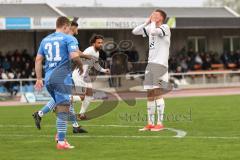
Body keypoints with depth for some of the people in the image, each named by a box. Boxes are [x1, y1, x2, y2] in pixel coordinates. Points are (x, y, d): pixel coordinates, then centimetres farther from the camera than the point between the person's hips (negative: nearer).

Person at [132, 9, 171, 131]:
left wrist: (153, 21, -8)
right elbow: (135, 32, 13)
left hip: (160, 64, -8)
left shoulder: (165, 28, -7)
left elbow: (153, 31, -26)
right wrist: (147, 22, 8)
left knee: (158, 93, -13)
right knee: (150, 95, 8)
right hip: (150, 64, 8)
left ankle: (160, 123, -12)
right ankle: (150, 124, 14)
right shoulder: (150, 27, 15)